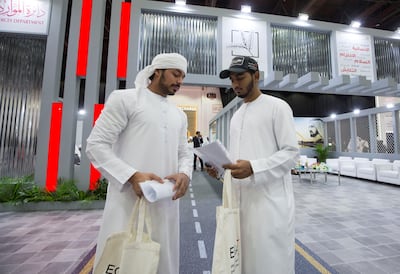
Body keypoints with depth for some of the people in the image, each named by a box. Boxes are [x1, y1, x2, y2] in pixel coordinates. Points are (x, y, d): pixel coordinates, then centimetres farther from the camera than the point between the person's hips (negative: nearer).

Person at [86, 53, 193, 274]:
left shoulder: (179, 115, 16)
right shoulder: (125, 99, 0)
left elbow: (184, 153, 15)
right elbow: (96, 145, -6)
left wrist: (184, 173, -8)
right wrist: (132, 176, -20)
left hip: (166, 204, 6)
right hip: (129, 200, -5)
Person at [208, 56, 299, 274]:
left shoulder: (277, 107, -4)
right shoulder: (236, 115, 16)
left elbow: (291, 153, -10)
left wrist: (253, 168, -25)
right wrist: (219, 166, -1)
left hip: (270, 201, -6)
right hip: (239, 200, 7)